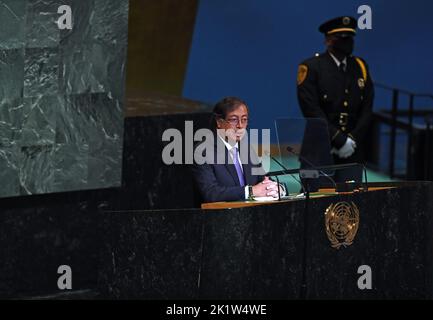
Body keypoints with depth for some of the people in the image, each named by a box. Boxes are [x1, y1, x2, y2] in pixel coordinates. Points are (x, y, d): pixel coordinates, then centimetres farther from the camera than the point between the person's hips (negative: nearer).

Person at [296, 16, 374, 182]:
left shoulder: (360, 67, 11)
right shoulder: (311, 68, -3)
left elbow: (366, 110, 8)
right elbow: (312, 111, -12)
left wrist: (352, 141, -6)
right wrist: (340, 140, -14)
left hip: (353, 153, 4)